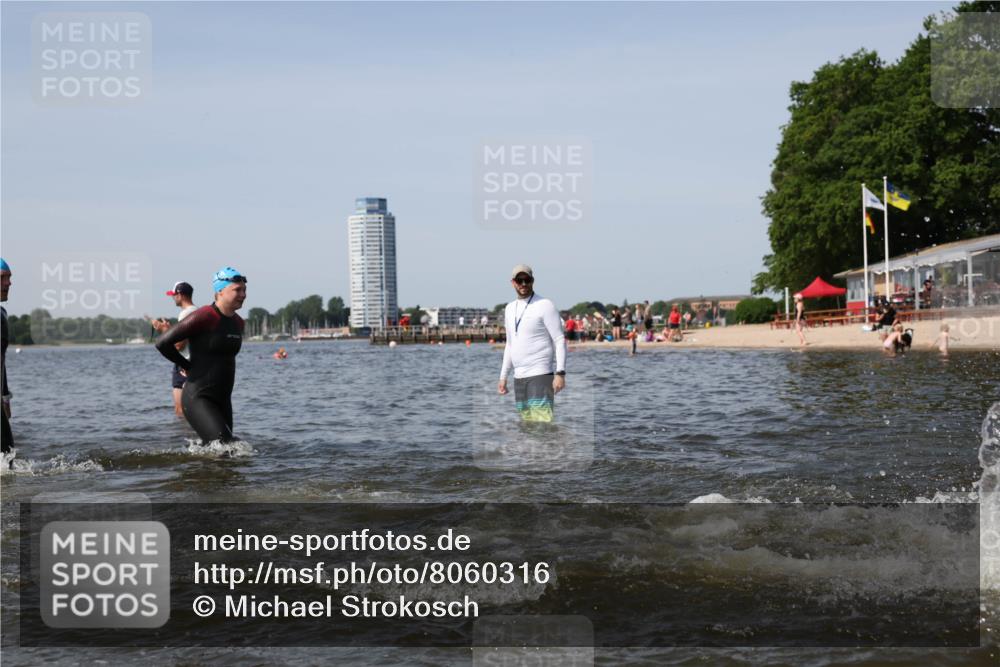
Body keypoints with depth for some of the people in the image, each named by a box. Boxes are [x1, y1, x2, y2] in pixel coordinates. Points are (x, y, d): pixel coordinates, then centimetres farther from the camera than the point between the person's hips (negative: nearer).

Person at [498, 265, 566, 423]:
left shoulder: (545, 306, -6)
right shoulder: (510, 308, 16)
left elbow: (560, 341, -9)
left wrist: (560, 373, -18)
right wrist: (503, 377, 19)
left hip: (540, 374, -7)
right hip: (519, 377, 7)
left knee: (542, 421, -15)